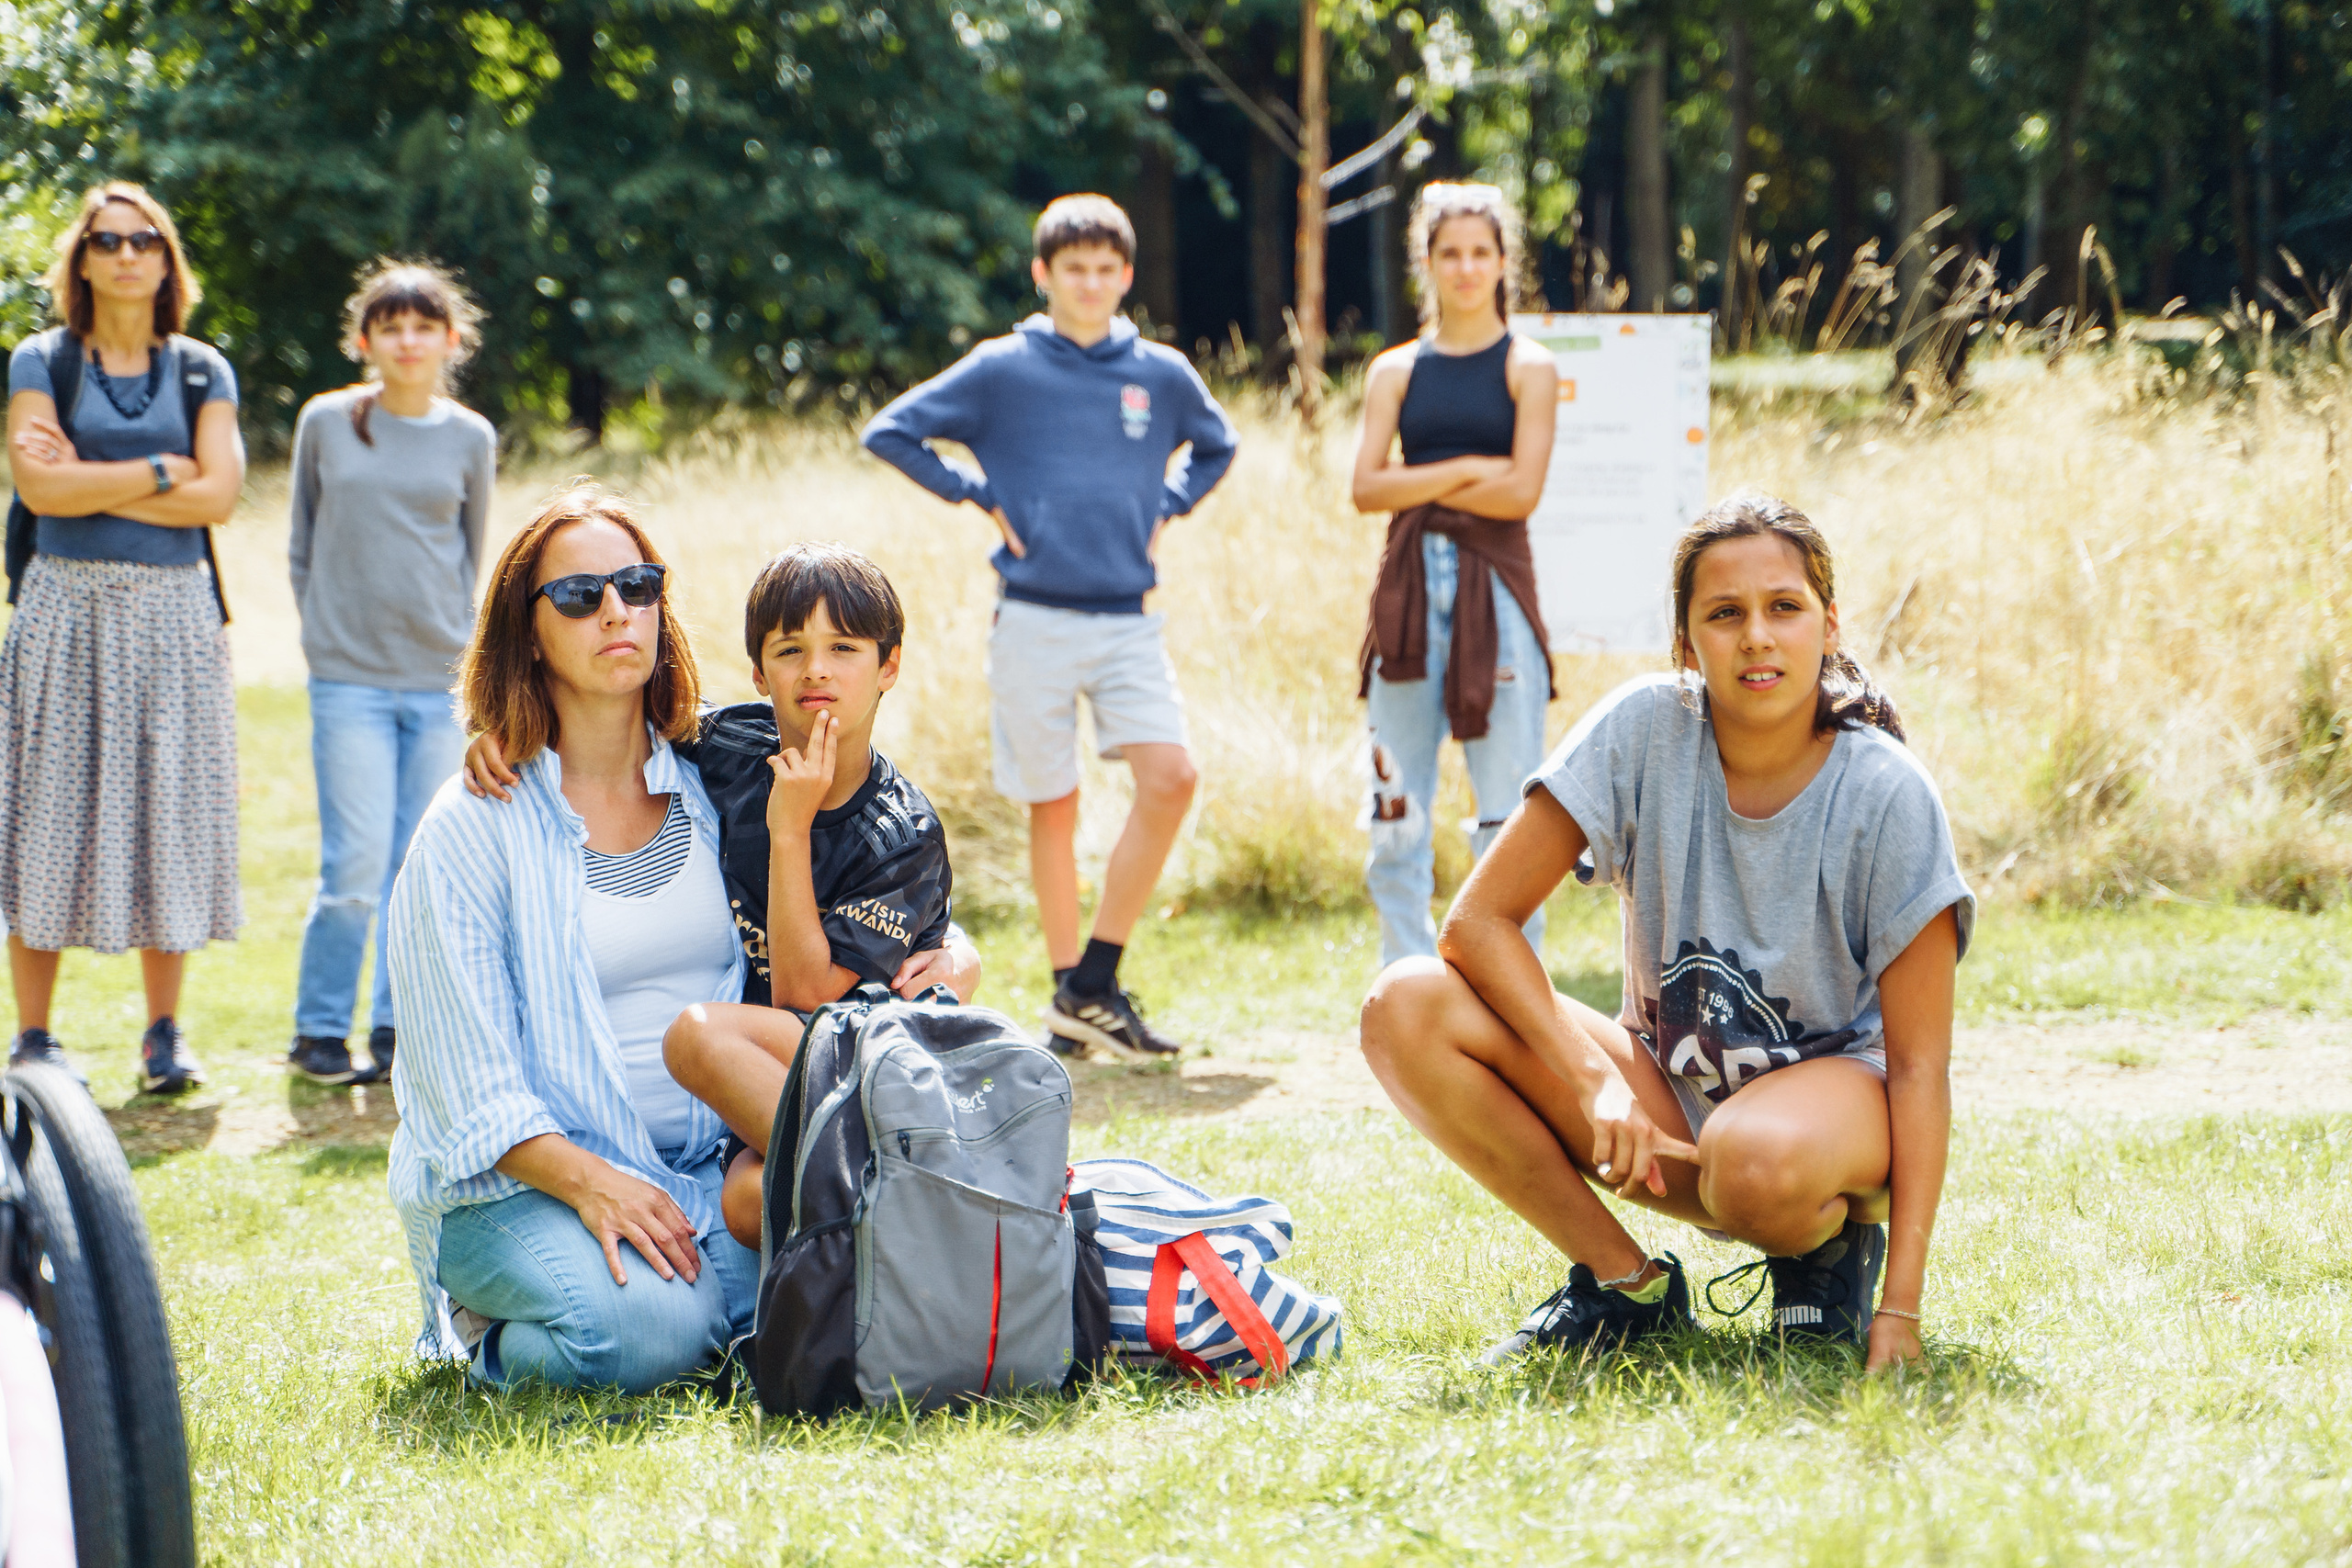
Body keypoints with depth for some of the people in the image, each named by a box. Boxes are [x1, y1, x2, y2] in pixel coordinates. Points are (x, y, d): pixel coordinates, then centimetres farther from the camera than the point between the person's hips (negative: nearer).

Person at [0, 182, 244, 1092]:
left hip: (175, 614, 2)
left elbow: (217, 496, -4)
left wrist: (92, 483, -8)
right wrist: (159, 471, -6)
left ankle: (165, 1035, 8)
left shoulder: (202, 371, 10)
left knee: (169, 807, 0)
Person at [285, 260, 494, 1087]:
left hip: (442, 681, 2)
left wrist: (455, 640, 10)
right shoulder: (326, 423, 3)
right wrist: (327, 630, 6)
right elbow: (302, 545, 12)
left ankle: (398, 1028, 15)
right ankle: (318, 1030, 6)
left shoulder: (470, 438, 7)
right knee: (357, 865, -8)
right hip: (349, 680, -2)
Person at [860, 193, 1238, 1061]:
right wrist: (981, 497, -2)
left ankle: (1095, 982, -6)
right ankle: (1068, 1000, 13)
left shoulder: (1161, 374, 7)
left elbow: (1216, 446, 27)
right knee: (1053, 808, 3)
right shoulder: (1003, 370, -1)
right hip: (1035, 622, -2)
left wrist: (1166, 508, 11)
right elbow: (890, 433, 3)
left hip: (1127, 621, 2)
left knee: (1171, 778, -14)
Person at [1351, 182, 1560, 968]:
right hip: (1409, 589, 3)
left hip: (1494, 589, -3)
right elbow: (1368, 487, -1)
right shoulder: (1396, 371, 11)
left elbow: (1520, 491, -9)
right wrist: (1465, 469, -8)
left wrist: (1421, 483, -4)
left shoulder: (1527, 367, 3)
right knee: (1397, 806, 4)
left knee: (1508, 809, -4)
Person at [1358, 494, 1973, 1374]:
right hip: (1666, 1097, 4)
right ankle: (1628, 1288, -6)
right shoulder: (1644, 730, -12)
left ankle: (1831, 1253, -2)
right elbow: (1478, 921, -12)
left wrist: (1901, 1304, -24)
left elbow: (1918, 1062, -16)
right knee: (1406, 1006, -19)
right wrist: (1597, 1085, -26)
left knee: (1757, 1157, -42)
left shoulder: (1889, 795, -17)